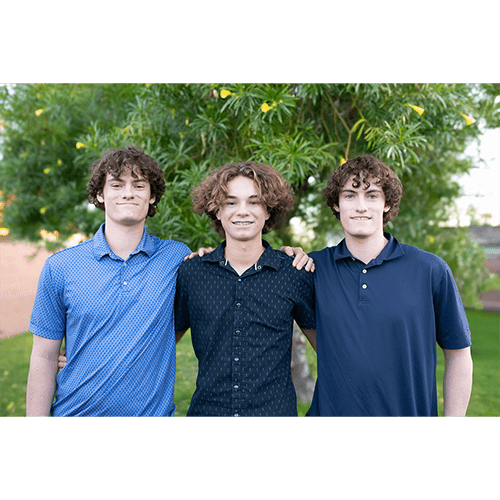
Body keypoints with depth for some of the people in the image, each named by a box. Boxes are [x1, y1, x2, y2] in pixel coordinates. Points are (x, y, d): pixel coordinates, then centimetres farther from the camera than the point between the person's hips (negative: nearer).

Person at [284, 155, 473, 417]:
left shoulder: (431, 270, -7)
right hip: (329, 408, 1)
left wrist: (453, 414, -3)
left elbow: (458, 355, 0)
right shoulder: (315, 267, -3)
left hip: (411, 409, 0)